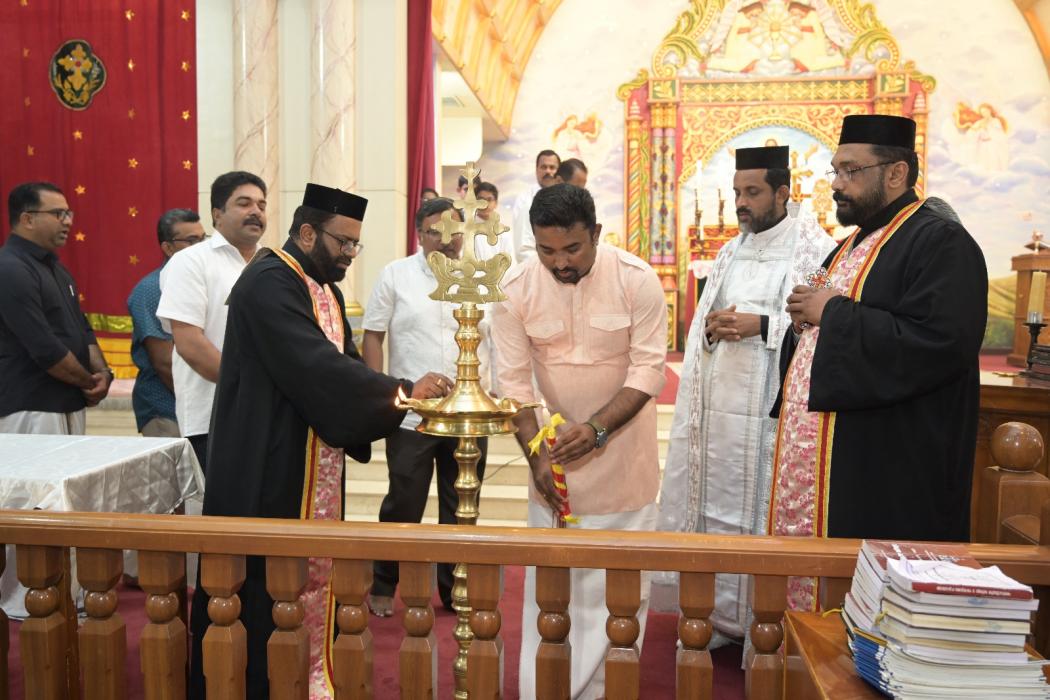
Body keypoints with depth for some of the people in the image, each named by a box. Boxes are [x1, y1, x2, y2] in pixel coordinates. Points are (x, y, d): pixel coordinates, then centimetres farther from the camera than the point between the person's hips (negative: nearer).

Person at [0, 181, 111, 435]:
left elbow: (82, 329, 17)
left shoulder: (55, 267, 15)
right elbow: (44, 348, -21)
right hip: (30, 411, -9)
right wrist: (90, 383, -8)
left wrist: (103, 372, 0)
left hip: (69, 404, 9)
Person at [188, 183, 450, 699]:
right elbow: (318, 368, -28)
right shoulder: (268, 282, -17)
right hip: (268, 469, -9)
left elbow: (343, 366, 10)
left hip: (316, 466, 9)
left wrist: (399, 403, -6)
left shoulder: (327, 291, 14)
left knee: (313, 575, 15)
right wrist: (404, 391, -24)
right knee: (265, 587, 1)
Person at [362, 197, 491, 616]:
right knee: (403, 506, 6)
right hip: (410, 415, -2)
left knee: (461, 510, 12)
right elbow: (372, 336, 2)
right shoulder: (396, 275, 1)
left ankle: (455, 589, 28)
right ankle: (383, 586, 26)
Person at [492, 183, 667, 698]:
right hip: (555, 444, 1)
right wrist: (537, 454, -17)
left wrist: (597, 428, -27)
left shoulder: (637, 279, -16)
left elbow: (648, 370, -15)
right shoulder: (516, 287, -12)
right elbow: (513, 380, -10)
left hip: (622, 444, -1)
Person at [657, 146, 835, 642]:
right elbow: (699, 326, 17)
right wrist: (712, 327, -5)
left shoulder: (814, 248, -4)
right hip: (717, 405, 6)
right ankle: (719, 613, 22)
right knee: (715, 504, 10)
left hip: (772, 410, -6)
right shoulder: (730, 252, 16)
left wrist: (761, 325, -19)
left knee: (763, 508, -1)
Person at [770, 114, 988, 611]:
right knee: (805, 577, 14)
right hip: (814, 458, 9)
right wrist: (806, 320, 2)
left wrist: (834, 313, -16)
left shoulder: (940, 243, -11)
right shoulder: (854, 245, 18)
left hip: (886, 476, -9)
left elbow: (939, 345, -26)